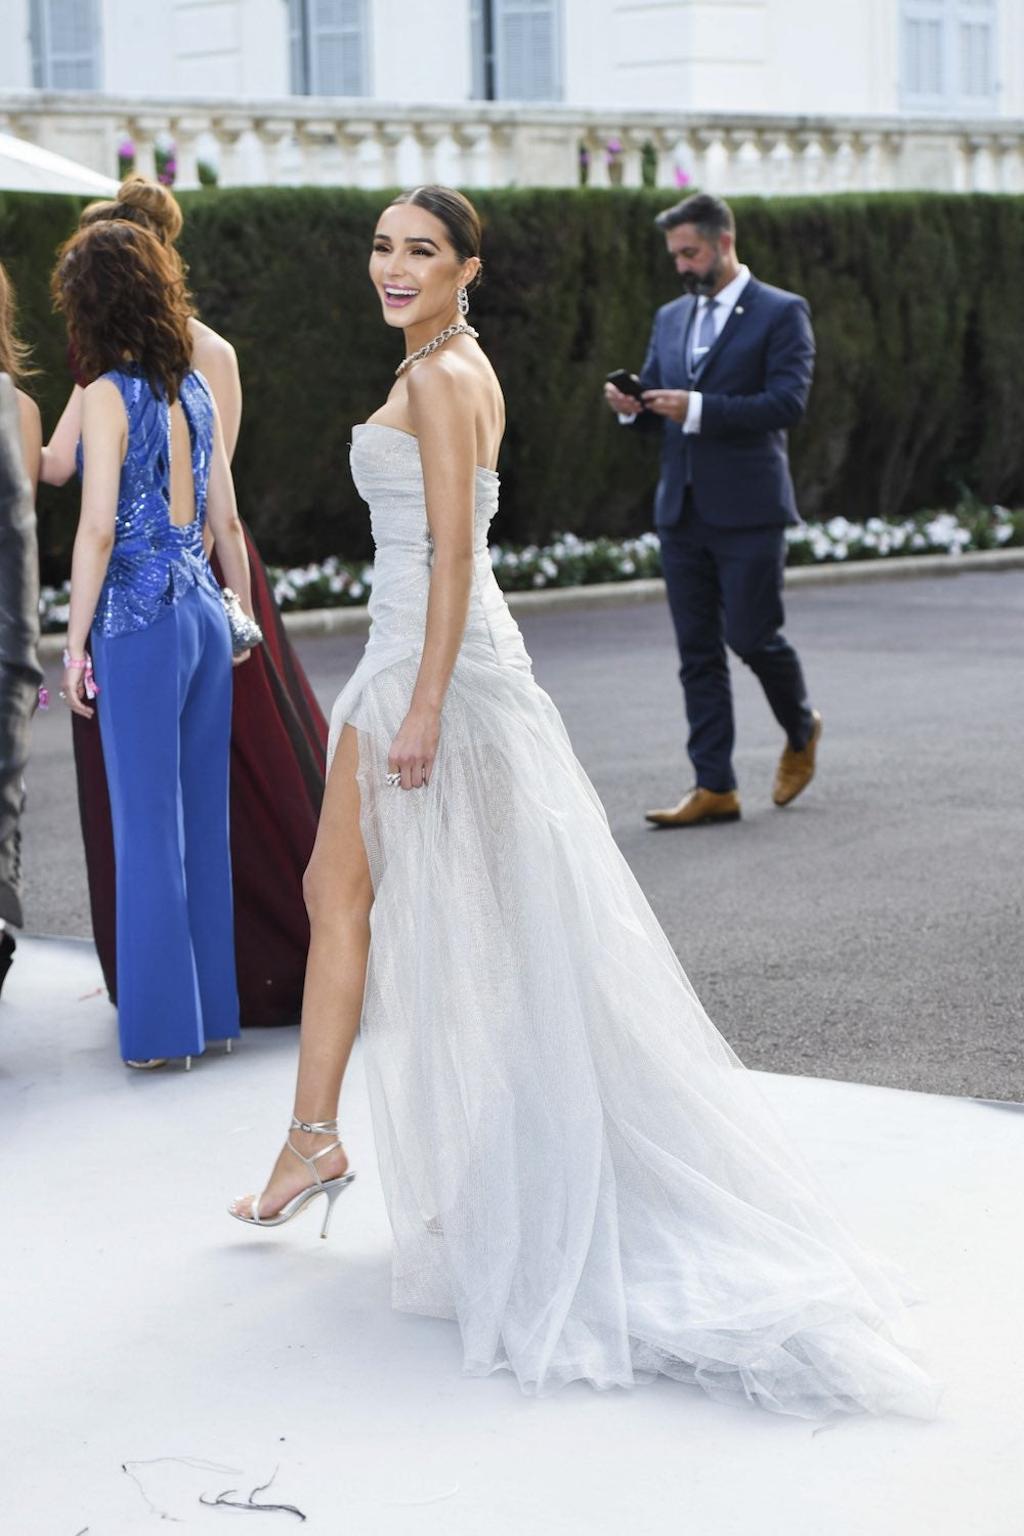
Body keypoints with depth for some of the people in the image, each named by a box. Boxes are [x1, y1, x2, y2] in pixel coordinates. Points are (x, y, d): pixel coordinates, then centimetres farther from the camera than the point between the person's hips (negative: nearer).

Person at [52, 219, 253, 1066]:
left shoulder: (109, 394, -11)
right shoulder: (194, 385, 7)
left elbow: (98, 529, -15)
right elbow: (227, 518, 11)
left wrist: (76, 644, -11)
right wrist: (245, 613, 21)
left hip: (139, 623, -6)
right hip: (204, 611, 6)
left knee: (149, 824, 1)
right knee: (204, 814, 13)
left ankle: (163, 1024, 7)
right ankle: (213, 1003, 21)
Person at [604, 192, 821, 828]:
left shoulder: (781, 313, -4)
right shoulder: (671, 318, 16)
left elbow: (788, 402, -15)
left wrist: (697, 409, -23)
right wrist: (633, 405, -7)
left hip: (748, 508, -6)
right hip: (682, 509, 6)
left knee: (752, 636, -4)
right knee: (698, 651, 4)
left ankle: (802, 731, 26)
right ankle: (715, 787, 6)